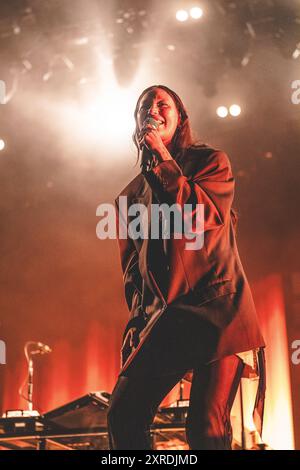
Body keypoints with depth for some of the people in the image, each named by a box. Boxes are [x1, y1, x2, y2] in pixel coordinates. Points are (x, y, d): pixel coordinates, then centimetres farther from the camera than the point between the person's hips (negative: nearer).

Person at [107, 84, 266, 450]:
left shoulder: (210, 161, 11)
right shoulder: (131, 195, 20)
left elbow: (207, 215, -9)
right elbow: (130, 265, 19)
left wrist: (164, 159, -4)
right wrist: (139, 318, 5)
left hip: (215, 304, -4)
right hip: (162, 316, 4)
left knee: (207, 426, -15)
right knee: (122, 416, -7)